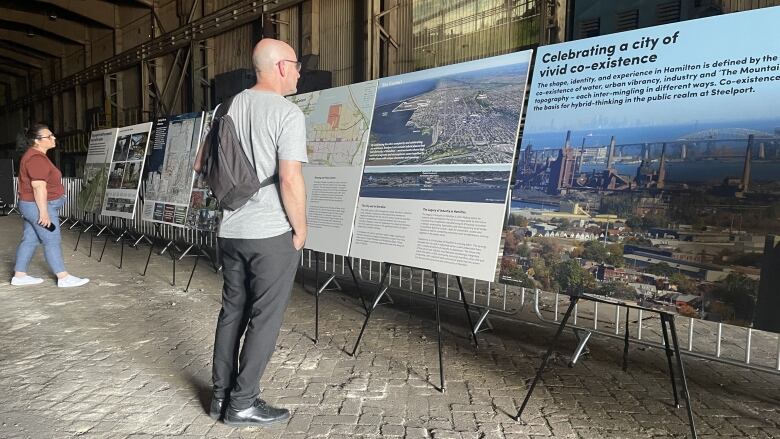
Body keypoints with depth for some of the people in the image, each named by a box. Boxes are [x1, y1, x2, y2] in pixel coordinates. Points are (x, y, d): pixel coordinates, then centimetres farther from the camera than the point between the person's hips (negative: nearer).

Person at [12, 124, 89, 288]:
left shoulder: (35, 155, 13)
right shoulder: (37, 158, -21)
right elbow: (39, 187, -25)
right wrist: (44, 212, -25)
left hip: (30, 205, 10)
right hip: (39, 206, -10)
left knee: (29, 240, 13)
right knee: (52, 241, -5)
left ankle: (19, 275, 19)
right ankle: (64, 278, 0)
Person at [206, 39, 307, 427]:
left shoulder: (230, 107, 9)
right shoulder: (287, 113, -14)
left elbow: (202, 164, 14)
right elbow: (290, 180, -21)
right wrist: (300, 228, -8)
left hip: (231, 230, 7)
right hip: (272, 233, -7)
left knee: (232, 310, 16)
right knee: (264, 318, 4)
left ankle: (222, 396, 26)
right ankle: (242, 403, 15)